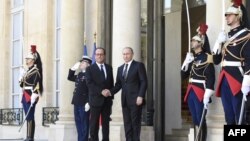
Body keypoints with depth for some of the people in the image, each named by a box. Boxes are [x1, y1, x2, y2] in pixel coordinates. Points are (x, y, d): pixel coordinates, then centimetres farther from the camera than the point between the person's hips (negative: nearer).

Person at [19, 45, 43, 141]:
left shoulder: (35, 70, -9)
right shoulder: (27, 71, 19)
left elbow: (37, 84, -19)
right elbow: (22, 84, 24)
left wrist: (34, 97, -27)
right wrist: (21, 78, 6)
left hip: (31, 96, -9)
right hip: (25, 96, 9)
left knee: (30, 117, -11)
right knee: (28, 117, 9)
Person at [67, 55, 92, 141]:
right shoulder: (79, 75, 16)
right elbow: (70, 78, 31)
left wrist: (88, 102, -20)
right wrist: (73, 69, 15)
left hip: (84, 103, -9)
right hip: (77, 103, 9)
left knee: (84, 123, -2)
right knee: (78, 122, 11)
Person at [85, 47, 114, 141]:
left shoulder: (109, 68, 16)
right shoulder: (90, 69, 3)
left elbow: (111, 83, 16)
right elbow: (89, 83, -8)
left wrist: (111, 95, 6)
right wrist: (101, 91, -17)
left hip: (107, 100, 4)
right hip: (96, 99, -4)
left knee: (106, 122, 6)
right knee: (94, 123, -3)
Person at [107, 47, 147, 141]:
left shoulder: (139, 65, 0)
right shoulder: (120, 68, 18)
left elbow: (144, 82, -6)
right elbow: (118, 84, 14)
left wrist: (140, 96, -15)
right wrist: (111, 91, -5)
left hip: (135, 100, -5)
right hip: (125, 101, 5)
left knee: (135, 123, -3)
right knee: (127, 124, 4)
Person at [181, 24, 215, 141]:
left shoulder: (206, 57, -8)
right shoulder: (191, 58, 16)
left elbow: (211, 78, -15)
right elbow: (183, 76, 15)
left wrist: (207, 96, -22)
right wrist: (186, 62, 0)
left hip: (200, 93, -8)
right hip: (191, 92, 8)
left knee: (201, 121, -6)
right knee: (195, 121, 10)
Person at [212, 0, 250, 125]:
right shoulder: (226, 36, 18)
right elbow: (216, 60, 18)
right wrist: (219, 42, 5)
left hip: (237, 81, -7)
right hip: (224, 81, 7)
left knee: (240, 118, -6)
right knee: (229, 118, 9)